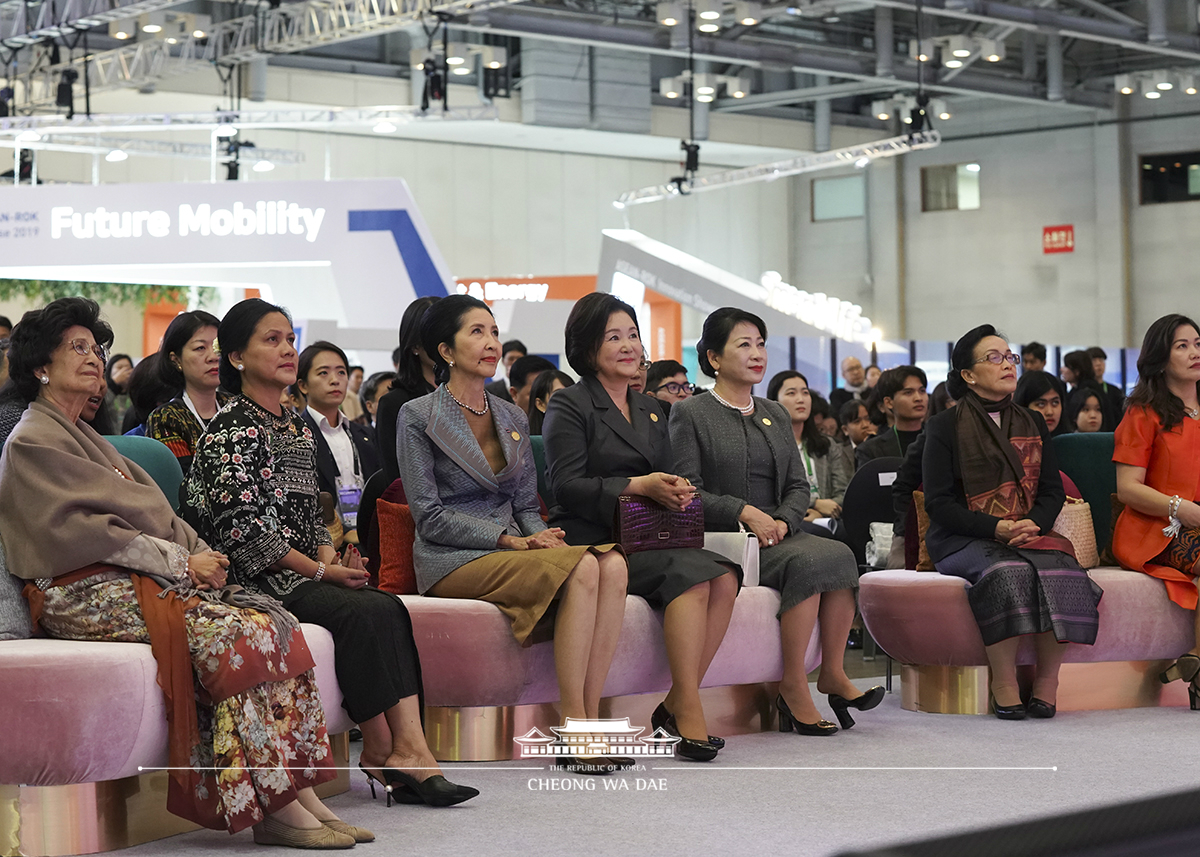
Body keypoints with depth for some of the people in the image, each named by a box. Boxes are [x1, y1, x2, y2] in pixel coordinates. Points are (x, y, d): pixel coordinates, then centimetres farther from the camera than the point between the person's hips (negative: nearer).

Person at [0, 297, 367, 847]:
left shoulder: (86, 438, 29)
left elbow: (155, 512, 22)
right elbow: (82, 530, -12)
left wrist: (201, 554, 1)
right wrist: (181, 562, -13)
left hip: (145, 578, 8)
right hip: (88, 594, -8)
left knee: (274, 623, -16)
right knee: (237, 631, -29)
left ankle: (299, 791, -24)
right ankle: (273, 807, -28)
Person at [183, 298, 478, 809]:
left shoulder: (297, 428, 20)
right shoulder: (230, 432, -5)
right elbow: (242, 528, -14)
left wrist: (333, 557, -1)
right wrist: (321, 571, -15)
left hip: (303, 574, 7)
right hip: (252, 582, -7)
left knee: (387, 610, -22)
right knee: (366, 611, -27)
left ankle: (405, 749, -32)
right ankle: (382, 751, -19)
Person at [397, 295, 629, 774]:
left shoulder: (512, 418, 19)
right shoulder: (418, 417, 0)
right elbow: (429, 516, -7)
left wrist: (540, 535, -6)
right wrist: (511, 539, -16)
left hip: (513, 552, 6)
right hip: (452, 560, -6)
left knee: (613, 564, -26)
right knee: (582, 568, -31)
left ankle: (589, 717, -28)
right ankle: (574, 728, -30)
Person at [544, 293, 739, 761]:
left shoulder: (651, 410, 24)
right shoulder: (569, 406, 1)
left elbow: (668, 477, 21)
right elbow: (567, 485, -10)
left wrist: (676, 489, -5)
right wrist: (637, 487, -21)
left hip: (647, 539, 7)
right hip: (591, 543, -7)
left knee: (724, 577, -22)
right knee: (691, 574, -30)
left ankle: (675, 705, -19)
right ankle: (688, 713, -29)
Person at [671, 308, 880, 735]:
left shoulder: (776, 414, 22)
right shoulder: (690, 414, 2)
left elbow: (798, 485, 16)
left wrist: (782, 521, -6)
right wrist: (746, 513, -18)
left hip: (778, 533, 6)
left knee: (840, 553, -25)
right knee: (807, 560, -31)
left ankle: (833, 672, -20)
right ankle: (793, 685, -25)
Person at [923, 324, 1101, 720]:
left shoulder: (1032, 423, 19)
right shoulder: (945, 428, 5)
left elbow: (1053, 490, 15)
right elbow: (938, 502, -4)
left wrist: (1032, 524, -9)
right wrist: (997, 528, -18)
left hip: (1029, 534, 4)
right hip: (962, 540, -4)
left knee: (1062, 571, -30)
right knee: (1009, 573, -36)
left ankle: (1047, 683, -21)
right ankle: (1004, 686, -29)